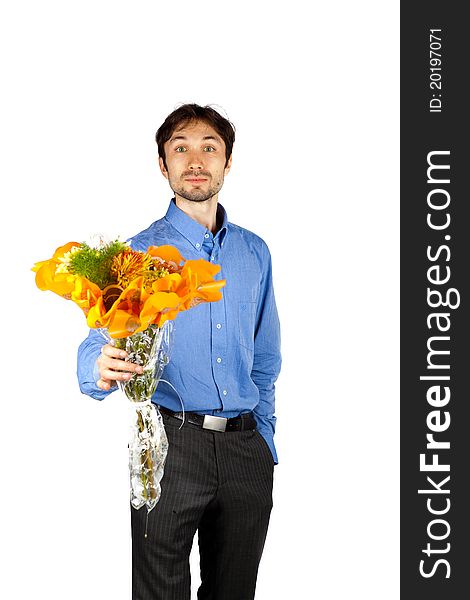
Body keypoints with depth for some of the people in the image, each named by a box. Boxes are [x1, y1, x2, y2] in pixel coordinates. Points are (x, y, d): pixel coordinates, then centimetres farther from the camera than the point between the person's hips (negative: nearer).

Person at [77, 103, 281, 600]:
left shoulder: (254, 252, 10)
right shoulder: (139, 253, -3)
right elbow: (97, 347, -11)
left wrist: (264, 442, 13)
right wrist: (104, 369, -34)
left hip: (244, 448, 4)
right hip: (169, 443, -4)